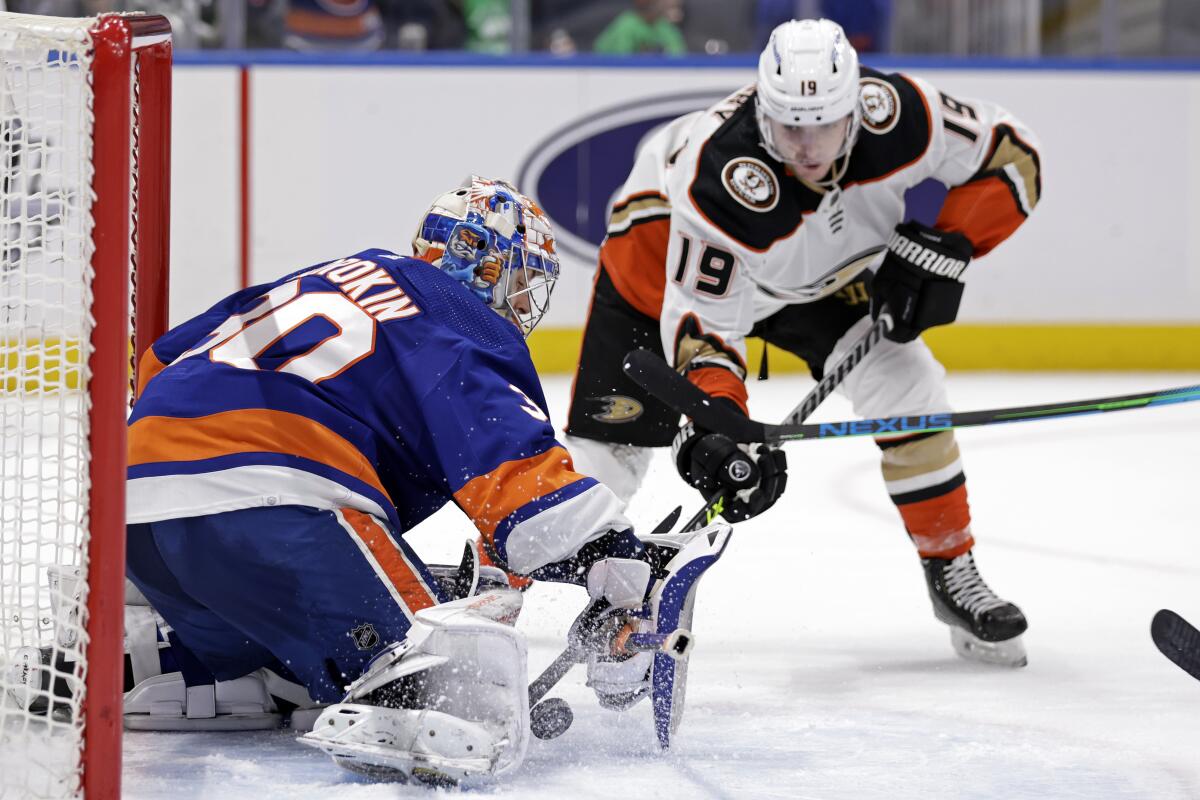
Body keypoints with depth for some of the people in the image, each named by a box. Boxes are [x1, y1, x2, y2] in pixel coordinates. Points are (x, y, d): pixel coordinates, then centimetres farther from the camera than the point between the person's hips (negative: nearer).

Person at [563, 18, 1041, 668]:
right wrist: (718, 422, -48)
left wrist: (946, 246, -26)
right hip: (664, 246, -4)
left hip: (821, 271, 4)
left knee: (905, 385, -12)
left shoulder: (896, 114, -32)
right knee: (610, 442, -10)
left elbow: (1011, 157, -16)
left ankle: (952, 570, 4)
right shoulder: (724, 180, -42)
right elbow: (699, 320, -36)